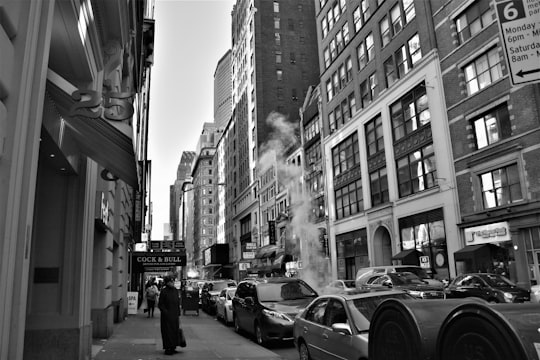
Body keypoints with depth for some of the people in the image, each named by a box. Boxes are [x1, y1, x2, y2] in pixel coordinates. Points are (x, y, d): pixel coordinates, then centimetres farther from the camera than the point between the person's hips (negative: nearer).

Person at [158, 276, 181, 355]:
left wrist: (178, 314, 10)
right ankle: (168, 348, 10)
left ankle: (173, 347, 19)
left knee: (175, 331, 8)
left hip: (175, 315, 6)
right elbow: (160, 304, -9)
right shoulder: (164, 291, -10)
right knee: (168, 332, 0)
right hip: (167, 316, -5)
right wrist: (165, 312, -17)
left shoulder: (175, 290, 6)